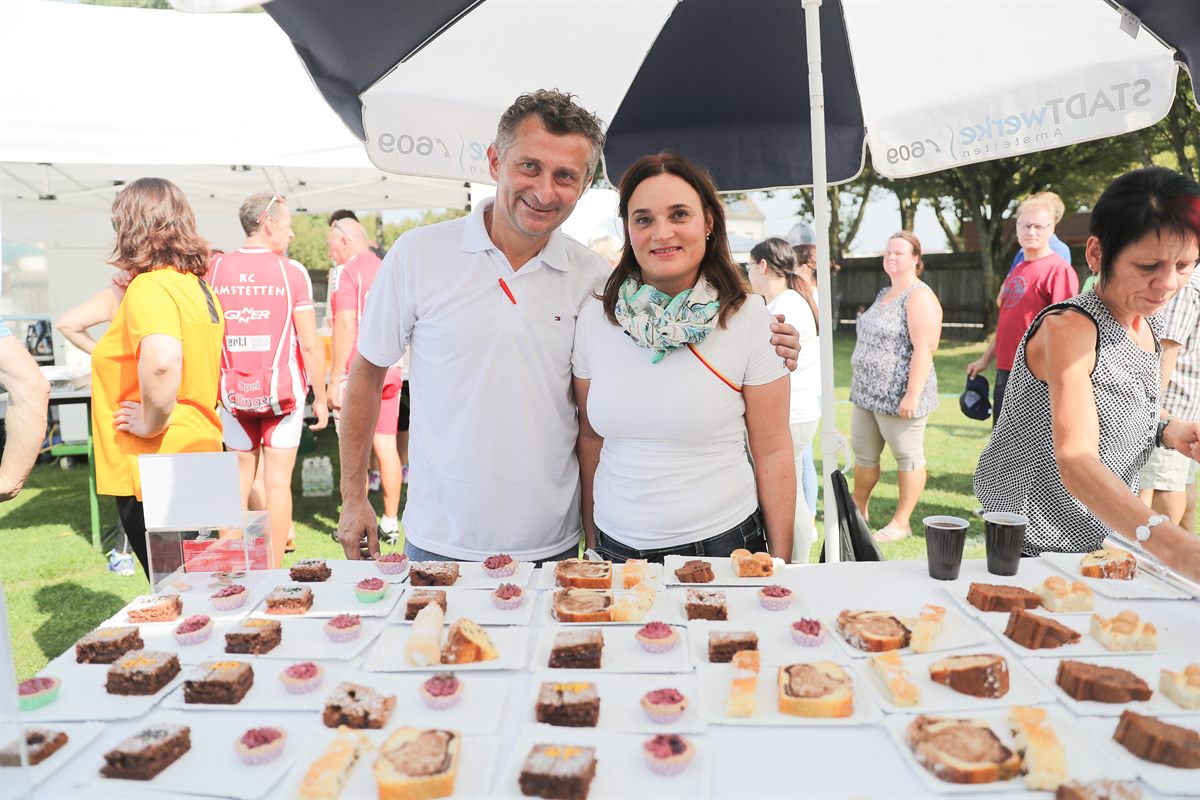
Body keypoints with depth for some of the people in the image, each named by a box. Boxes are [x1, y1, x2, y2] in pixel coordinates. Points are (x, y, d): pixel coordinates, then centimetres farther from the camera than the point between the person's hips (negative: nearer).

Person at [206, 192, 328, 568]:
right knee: (278, 481, 4)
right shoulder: (290, 271, -7)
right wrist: (321, 397, -1)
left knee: (239, 476, 14)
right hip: (282, 389, -3)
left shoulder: (215, 268, 2)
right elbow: (310, 344, -8)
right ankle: (273, 573, 10)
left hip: (233, 391, 3)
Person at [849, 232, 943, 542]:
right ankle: (858, 509, 32)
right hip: (867, 393, 9)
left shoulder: (919, 296, -13)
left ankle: (901, 522, 14)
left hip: (898, 397, -9)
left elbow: (924, 349, -20)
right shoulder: (884, 293, 15)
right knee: (863, 453, 16)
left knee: (908, 458, 5)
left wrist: (912, 395, -25)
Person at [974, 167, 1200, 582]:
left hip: (1100, 535, 8)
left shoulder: (1147, 324, 1)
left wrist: (1165, 431, -6)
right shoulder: (1069, 328, -26)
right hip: (1035, 543, -8)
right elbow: (1076, 462, -39)